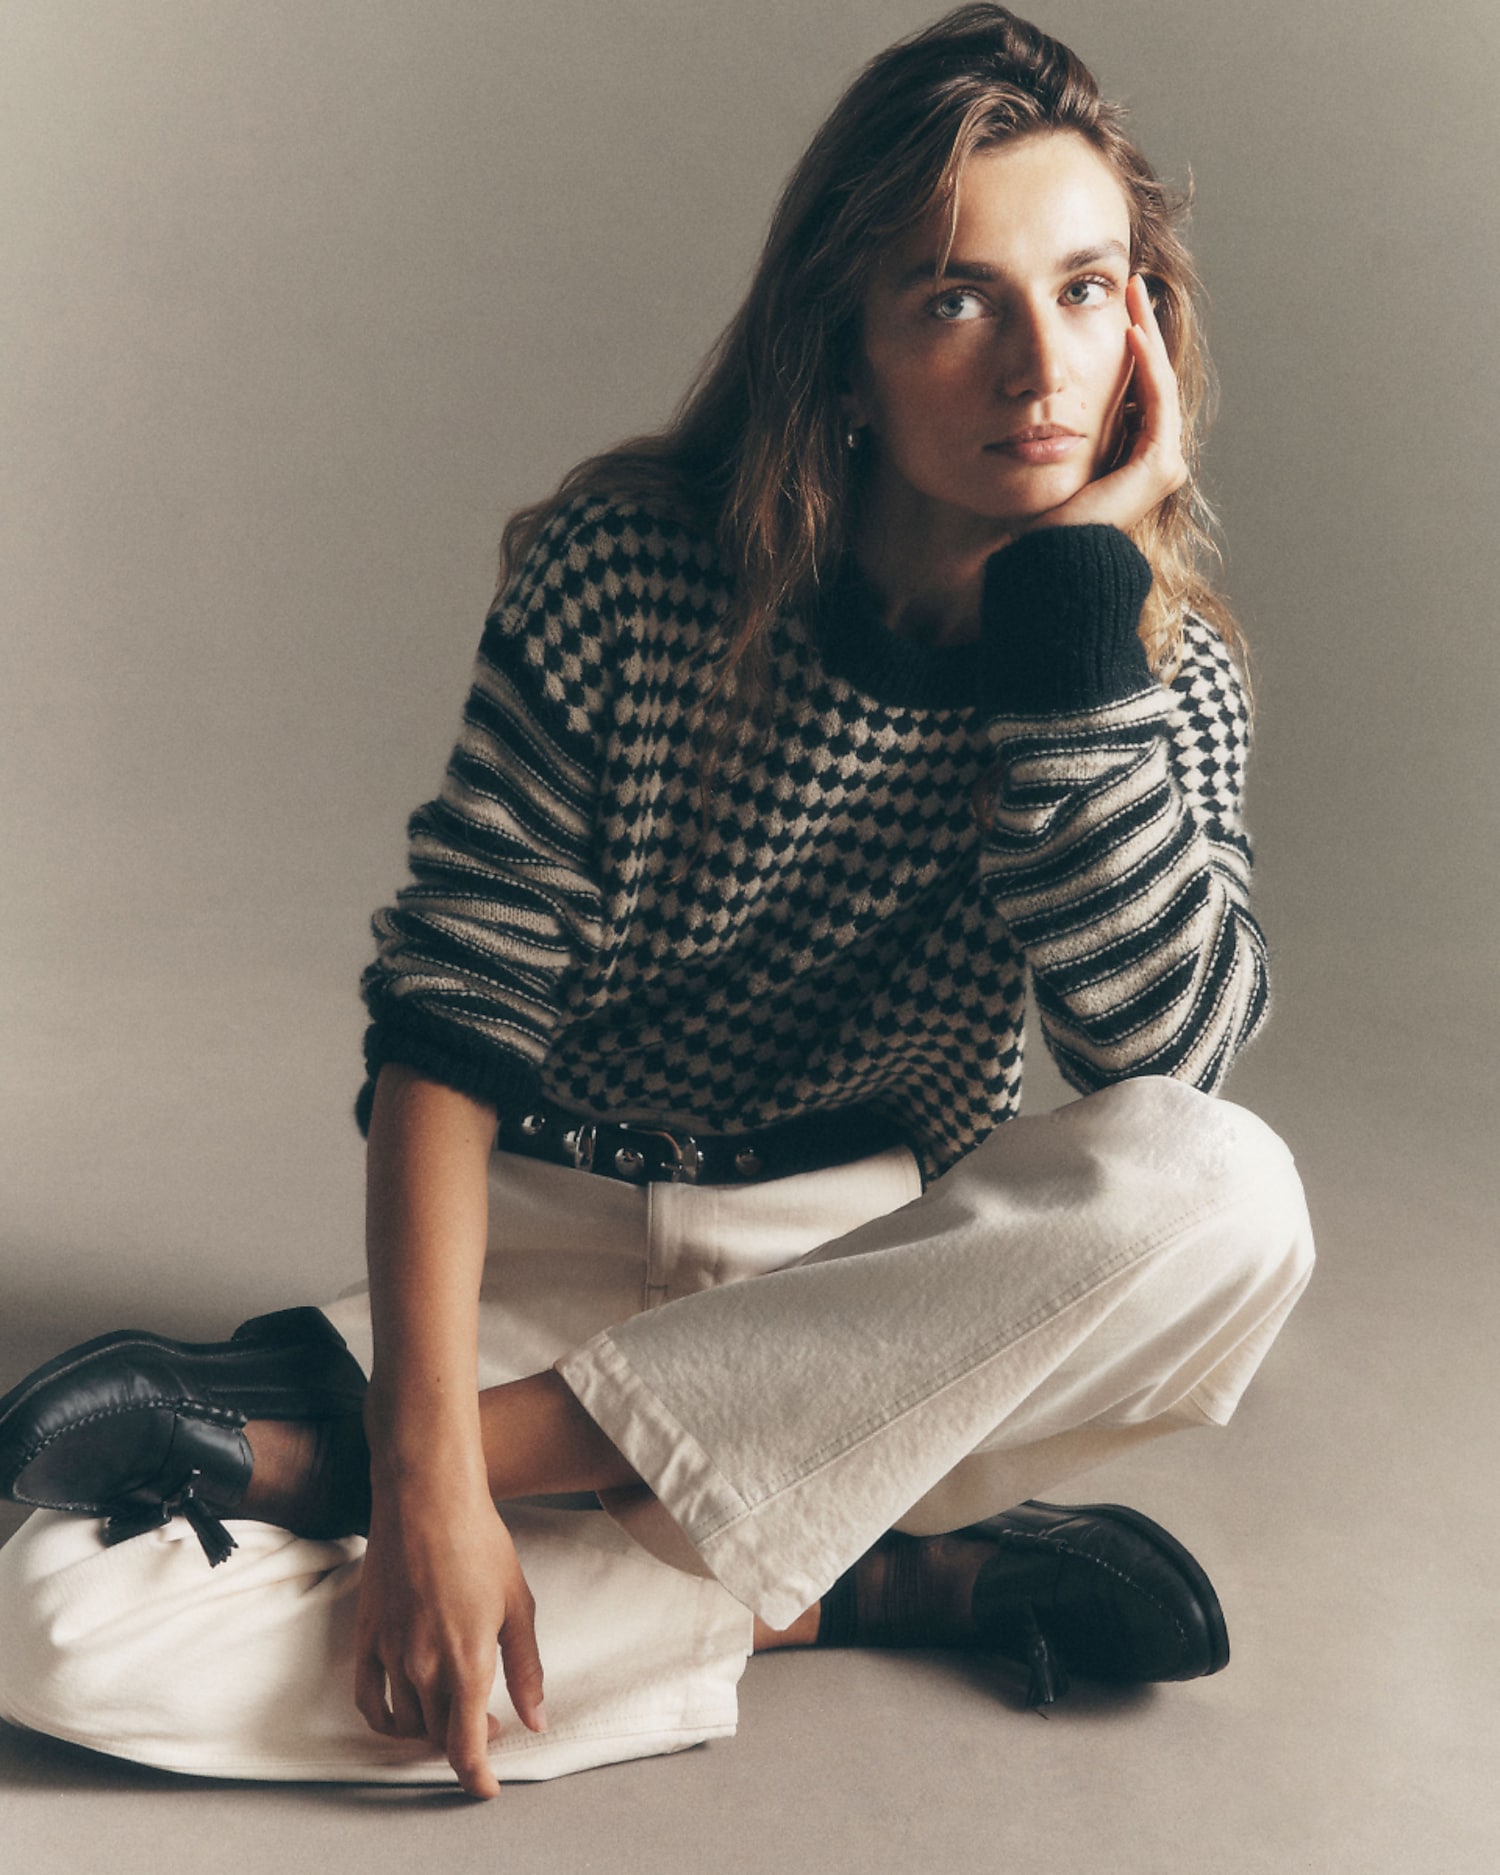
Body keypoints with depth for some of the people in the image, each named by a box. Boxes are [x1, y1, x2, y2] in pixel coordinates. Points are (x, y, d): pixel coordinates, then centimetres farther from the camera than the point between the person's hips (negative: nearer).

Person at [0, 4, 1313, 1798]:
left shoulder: (1160, 667, -6)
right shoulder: (626, 573, -13)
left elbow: (1169, 1052, -23)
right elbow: (453, 1005, -15)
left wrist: (1078, 585, -24)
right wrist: (426, 1475, -25)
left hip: (876, 1284, 2)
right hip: (555, 1250, -2)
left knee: (1229, 1198, -34)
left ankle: (315, 1428, -27)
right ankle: (850, 1591, -16)